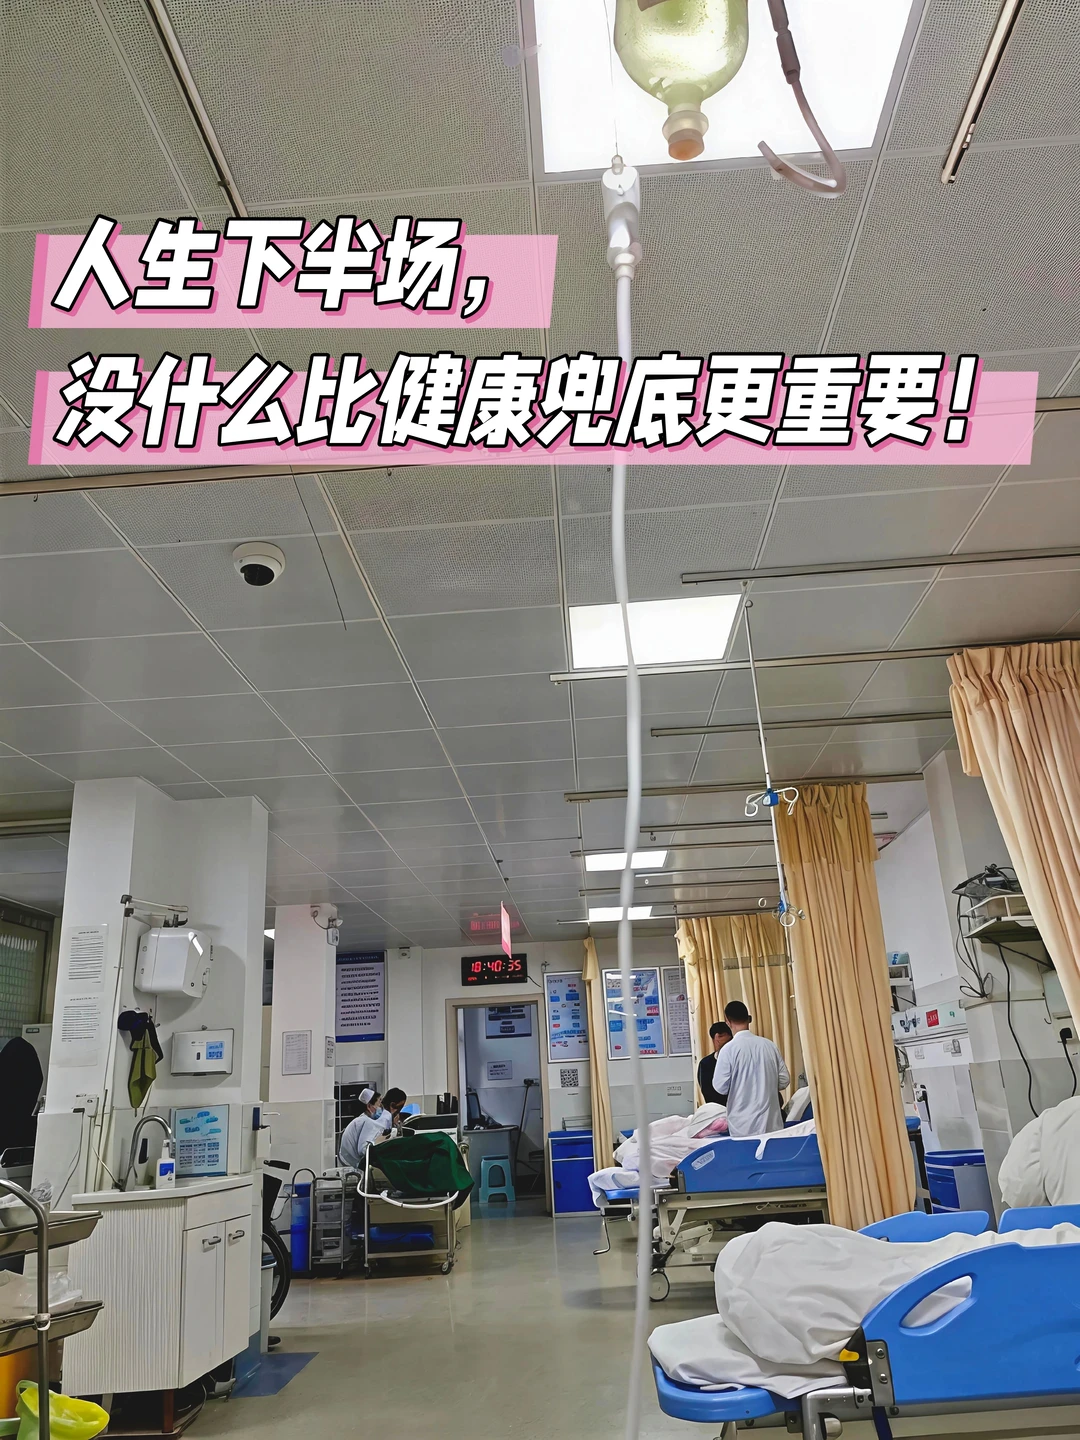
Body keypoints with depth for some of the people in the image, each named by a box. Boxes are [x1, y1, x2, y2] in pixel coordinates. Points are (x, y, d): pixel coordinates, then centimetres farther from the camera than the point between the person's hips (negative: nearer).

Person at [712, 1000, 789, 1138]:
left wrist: (718, 1060, 8)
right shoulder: (769, 1045, 2)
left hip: (743, 1125, -4)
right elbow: (784, 1080, 7)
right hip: (772, 1121, 4)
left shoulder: (729, 1049, -11)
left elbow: (720, 1087, -7)